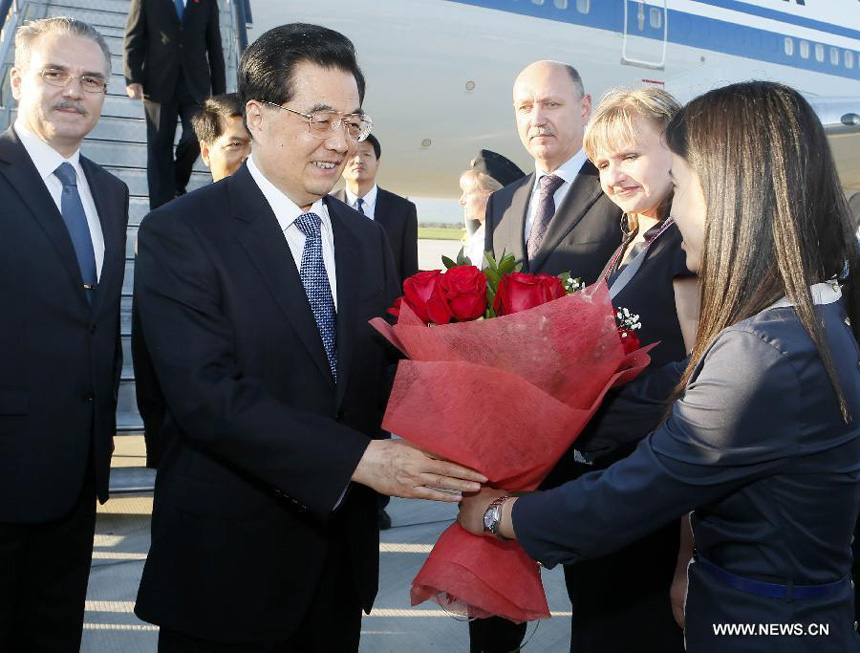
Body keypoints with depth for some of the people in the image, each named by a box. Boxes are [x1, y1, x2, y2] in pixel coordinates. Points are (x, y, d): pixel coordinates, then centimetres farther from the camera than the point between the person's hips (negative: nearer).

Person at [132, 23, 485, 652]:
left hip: (345, 549, 6)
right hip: (228, 560, -5)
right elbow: (208, 394, -22)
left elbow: (389, 369, 6)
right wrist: (359, 459, -28)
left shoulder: (369, 238, 8)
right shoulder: (180, 233, -12)